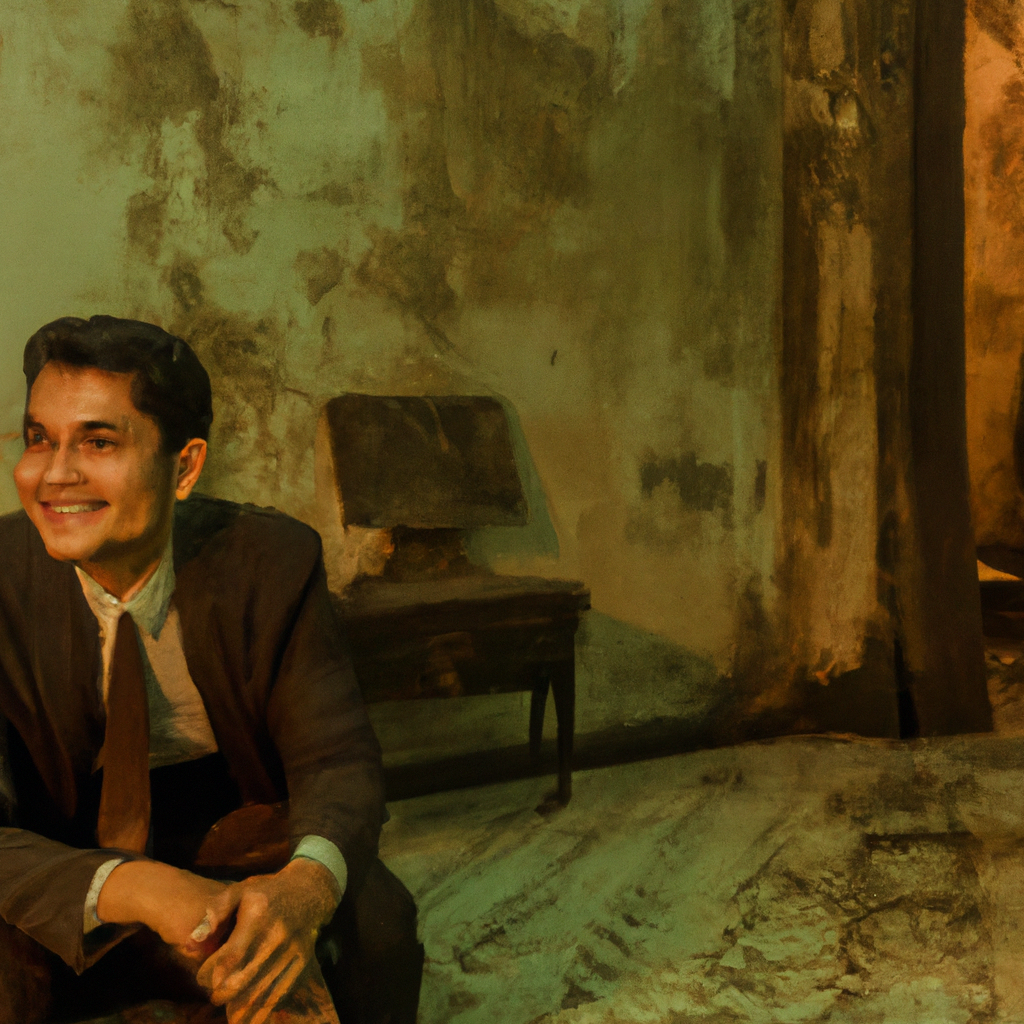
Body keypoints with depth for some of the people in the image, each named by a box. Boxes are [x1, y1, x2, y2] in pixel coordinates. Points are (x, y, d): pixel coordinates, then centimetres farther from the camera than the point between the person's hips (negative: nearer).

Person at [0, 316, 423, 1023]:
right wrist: (135, 891, -45)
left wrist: (307, 881, -42)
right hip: (68, 852, -1)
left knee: (376, 915, -24)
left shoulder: (274, 561, -17)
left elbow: (337, 759, -17)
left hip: (236, 826, 2)